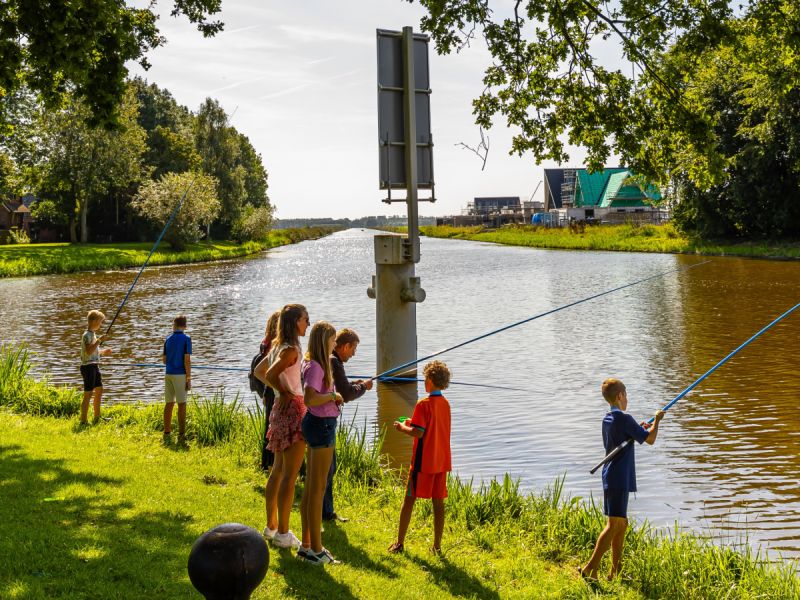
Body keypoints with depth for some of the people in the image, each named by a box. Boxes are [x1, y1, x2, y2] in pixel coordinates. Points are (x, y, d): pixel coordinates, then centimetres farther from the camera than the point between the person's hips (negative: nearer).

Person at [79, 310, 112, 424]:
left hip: (95, 366, 10)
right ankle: (83, 421, -5)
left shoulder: (93, 334, 15)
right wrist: (99, 340, -25)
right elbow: (89, 351, -27)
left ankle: (97, 418, 27)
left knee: (99, 391, 17)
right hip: (88, 366, -10)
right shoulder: (87, 335, -15)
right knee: (88, 394, -8)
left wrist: (102, 352, 14)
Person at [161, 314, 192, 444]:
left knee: (169, 404, 11)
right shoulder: (186, 339, -8)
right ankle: (181, 435, -6)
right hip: (180, 375, -5)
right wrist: (189, 379, -10)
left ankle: (167, 433, 15)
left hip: (168, 374, 5)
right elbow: (187, 360, -13)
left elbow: (164, 360, 12)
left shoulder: (168, 339, 8)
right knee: (182, 404, -3)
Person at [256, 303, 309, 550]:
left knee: (278, 470, 17)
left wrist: (279, 390, 12)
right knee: (290, 475, -4)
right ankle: (283, 533, 2)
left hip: (281, 410, 10)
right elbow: (270, 374, -26)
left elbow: (259, 371, 22)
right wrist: (285, 393, -10)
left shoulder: (278, 346, 12)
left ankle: (272, 526, 27)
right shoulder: (291, 349, -16)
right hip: (293, 409, -10)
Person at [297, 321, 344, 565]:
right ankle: (316, 549, 5)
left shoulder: (311, 363, 12)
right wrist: (333, 395, -15)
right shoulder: (316, 366, -17)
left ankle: (306, 545, 23)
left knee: (310, 488, 15)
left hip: (317, 424, 10)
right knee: (318, 489, -3)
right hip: (321, 424, -10)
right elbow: (309, 399, -30)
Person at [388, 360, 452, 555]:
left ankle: (399, 542, 10)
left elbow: (418, 433, -20)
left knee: (409, 499, 4)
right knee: (438, 502, 9)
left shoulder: (424, 404, -15)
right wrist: (413, 424, 17)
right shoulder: (445, 404, 8)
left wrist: (402, 427, -3)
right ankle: (437, 545, 13)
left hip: (423, 461, -6)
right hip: (441, 461, 6)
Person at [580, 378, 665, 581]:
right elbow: (650, 439, -9)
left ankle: (615, 571, 17)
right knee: (614, 524, -10)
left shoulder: (607, 419, 13)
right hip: (619, 478, -9)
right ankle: (590, 569, -14)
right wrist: (657, 420, 7)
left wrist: (640, 429, 19)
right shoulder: (624, 418, -13)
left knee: (621, 523, 14)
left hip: (611, 478, 9)